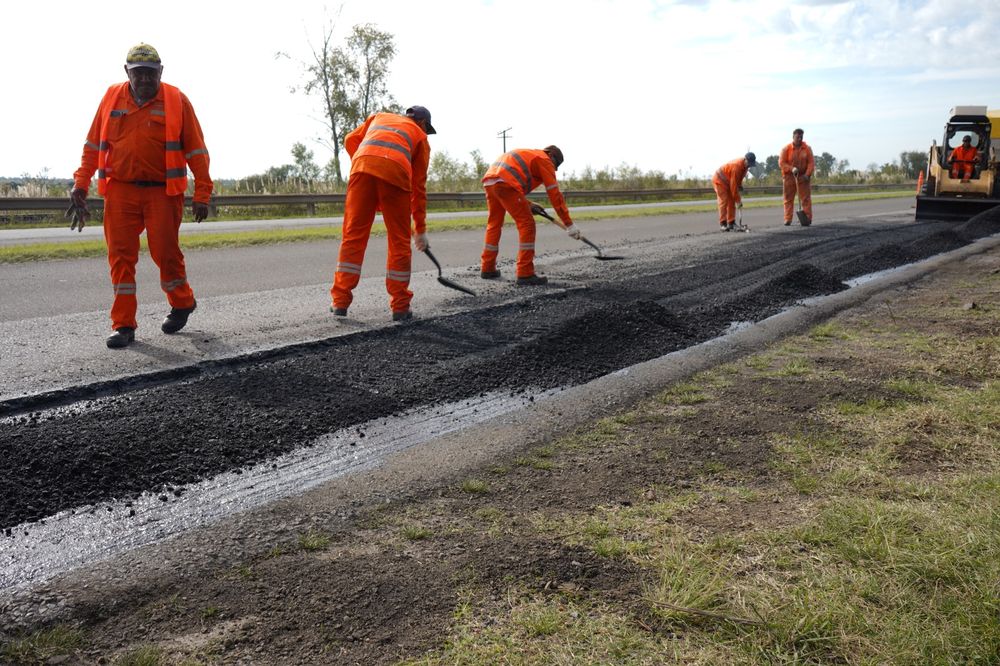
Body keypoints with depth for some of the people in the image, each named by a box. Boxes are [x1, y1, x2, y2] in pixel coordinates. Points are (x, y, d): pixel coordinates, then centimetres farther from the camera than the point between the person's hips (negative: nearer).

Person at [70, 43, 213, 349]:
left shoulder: (176, 101, 1)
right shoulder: (112, 98, 9)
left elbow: (196, 151, 1)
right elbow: (93, 146, 14)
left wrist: (202, 194, -5)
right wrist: (80, 184, 6)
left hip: (163, 191, -2)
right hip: (120, 190, 3)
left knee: (165, 252, -1)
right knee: (120, 256, 0)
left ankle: (182, 303, 27)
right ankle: (123, 325, 7)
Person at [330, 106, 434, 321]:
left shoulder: (379, 117, 36)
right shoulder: (420, 136, 28)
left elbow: (350, 140, 26)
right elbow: (419, 186, 25)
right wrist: (420, 228, 29)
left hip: (362, 168, 2)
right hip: (396, 173, -2)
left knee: (353, 236, 6)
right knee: (400, 242, 9)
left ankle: (340, 302, 6)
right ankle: (400, 307, 12)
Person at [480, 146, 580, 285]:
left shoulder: (527, 155, 36)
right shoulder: (545, 160, 11)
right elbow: (555, 195, 4)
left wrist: (528, 205, 29)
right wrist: (569, 224, 4)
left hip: (489, 181, 9)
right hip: (505, 184, -9)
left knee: (494, 225, 21)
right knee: (527, 225, -4)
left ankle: (488, 269, 29)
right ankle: (525, 274, -6)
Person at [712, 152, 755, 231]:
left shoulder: (744, 164, -6)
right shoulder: (737, 166, -33)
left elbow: (739, 177, 14)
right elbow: (733, 186, -31)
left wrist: (740, 185, -3)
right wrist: (738, 200, -27)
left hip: (728, 181, 9)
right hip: (719, 180, -9)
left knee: (731, 202, 4)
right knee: (724, 201, -15)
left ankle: (731, 223, 5)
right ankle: (723, 224, -17)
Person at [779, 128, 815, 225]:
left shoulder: (807, 149, 0)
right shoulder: (786, 149, -4)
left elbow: (811, 162, -1)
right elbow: (781, 163, -6)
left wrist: (807, 174, -14)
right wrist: (792, 169, -20)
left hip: (803, 177, 1)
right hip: (789, 177, -1)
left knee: (806, 198, -1)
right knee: (788, 199, 2)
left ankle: (808, 218, 2)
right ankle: (787, 220, 6)